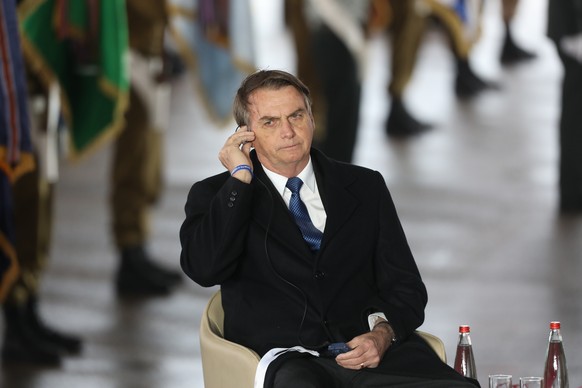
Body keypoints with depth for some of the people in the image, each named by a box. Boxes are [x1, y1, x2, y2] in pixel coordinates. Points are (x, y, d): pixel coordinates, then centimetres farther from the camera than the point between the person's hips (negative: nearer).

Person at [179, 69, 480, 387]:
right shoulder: (216, 195, 12)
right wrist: (240, 177, -2)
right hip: (288, 361, -3)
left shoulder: (365, 187, 18)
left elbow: (405, 287, 16)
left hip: (372, 352, 3)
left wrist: (381, 335, -7)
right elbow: (206, 269, -8)